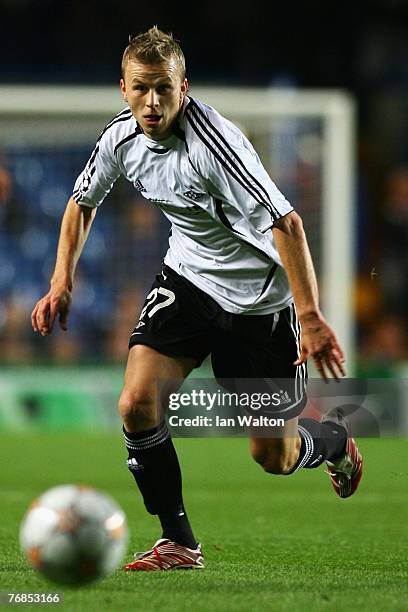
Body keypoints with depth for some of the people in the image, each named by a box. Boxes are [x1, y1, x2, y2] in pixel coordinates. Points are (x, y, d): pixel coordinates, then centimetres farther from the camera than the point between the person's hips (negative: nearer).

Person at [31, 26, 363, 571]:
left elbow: (284, 223, -32)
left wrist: (311, 317, -37)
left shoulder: (212, 142, -29)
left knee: (273, 457, 2)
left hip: (260, 297, -5)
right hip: (188, 278, 5)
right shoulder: (121, 138, -8)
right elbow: (83, 202, 12)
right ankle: (179, 544, -1)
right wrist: (62, 283, 2)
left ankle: (336, 440, 39)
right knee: (137, 405, -16)